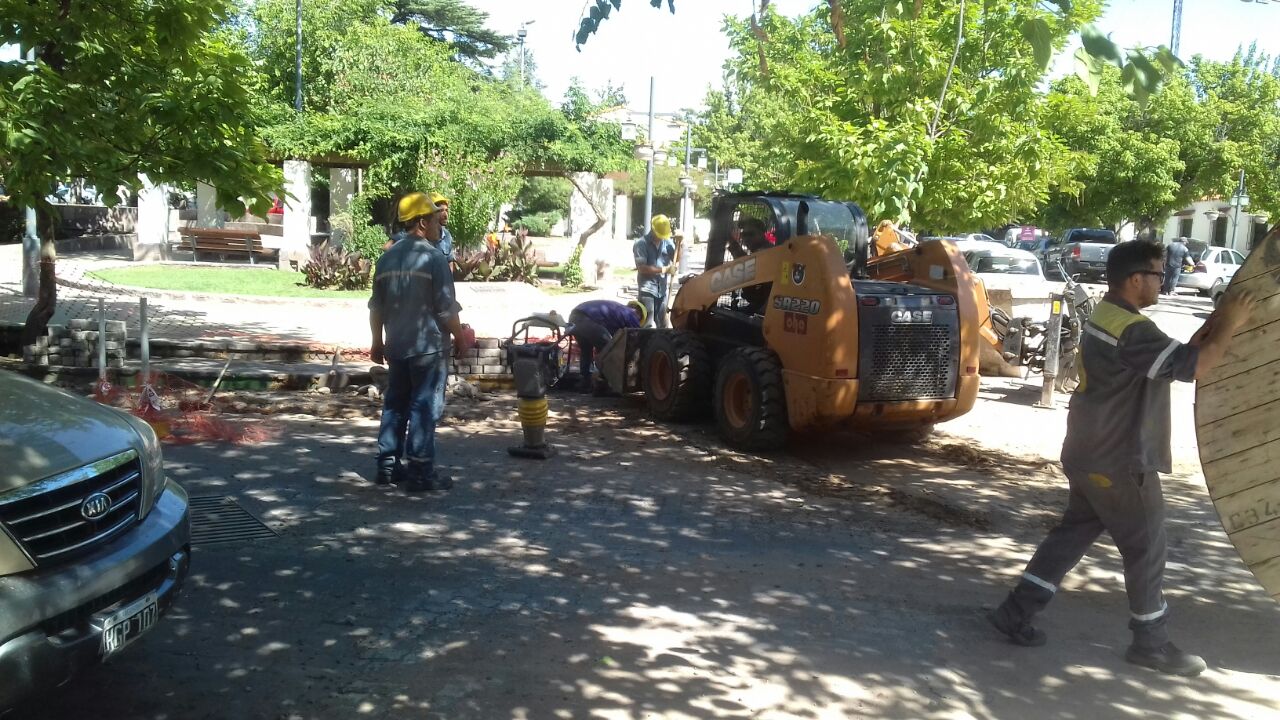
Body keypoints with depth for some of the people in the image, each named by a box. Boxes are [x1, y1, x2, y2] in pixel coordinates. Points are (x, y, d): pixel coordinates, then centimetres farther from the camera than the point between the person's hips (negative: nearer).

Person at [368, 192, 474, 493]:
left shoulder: (387, 257, 8)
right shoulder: (433, 257, -12)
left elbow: (376, 307, 12)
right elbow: (446, 308, -14)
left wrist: (377, 342, 19)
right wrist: (461, 337, -1)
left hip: (396, 346, 7)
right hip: (429, 346, -7)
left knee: (395, 404, 15)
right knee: (425, 407, -1)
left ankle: (388, 465, 20)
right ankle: (420, 471, 2)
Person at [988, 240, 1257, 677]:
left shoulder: (1106, 317, 11)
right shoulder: (1131, 329, -22)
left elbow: (1173, 360, 17)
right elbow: (1193, 366, -24)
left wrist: (1209, 329, 6)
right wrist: (1228, 326, -10)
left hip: (1091, 456, 10)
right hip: (1119, 463, -10)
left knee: (1073, 535, 15)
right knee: (1146, 549, 6)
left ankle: (1015, 612, 15)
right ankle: (1152, 644, 20)